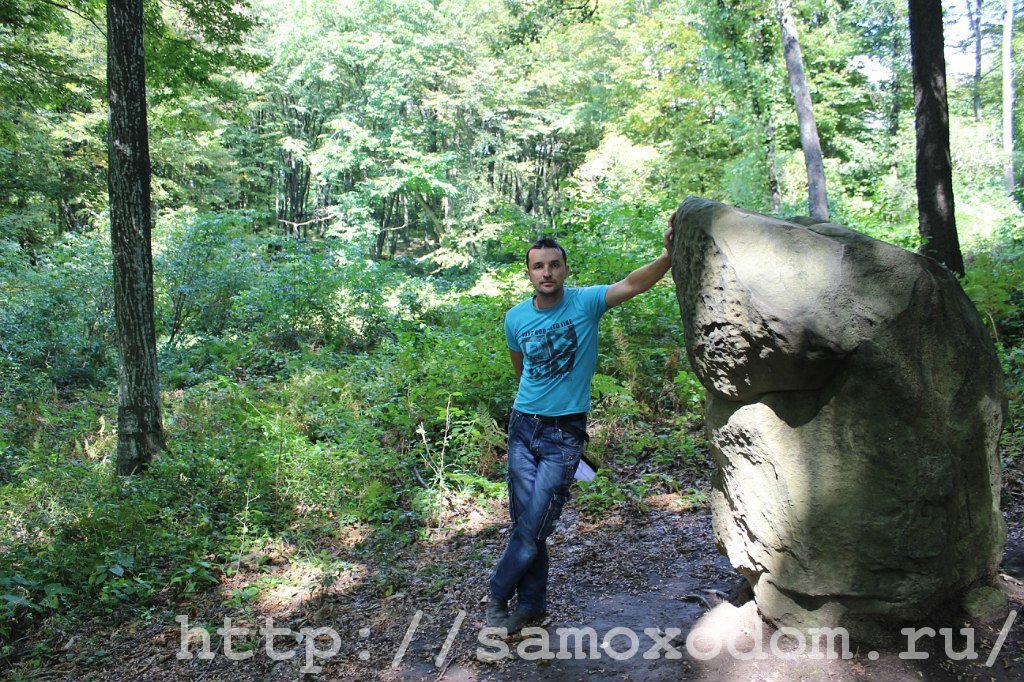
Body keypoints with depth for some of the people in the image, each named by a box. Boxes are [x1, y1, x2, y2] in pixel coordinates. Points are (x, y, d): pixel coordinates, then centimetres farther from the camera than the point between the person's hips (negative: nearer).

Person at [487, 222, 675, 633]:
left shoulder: (586, 302, -10)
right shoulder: (516, 318, 1)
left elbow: (633, 284, -28)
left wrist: (669, 255, -44)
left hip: (565, 433, -3)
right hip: (523, 426, 4)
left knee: (532, 528, -2)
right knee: (525, 524, 8)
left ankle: (498, 594, 22)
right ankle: (532, 604, 26)